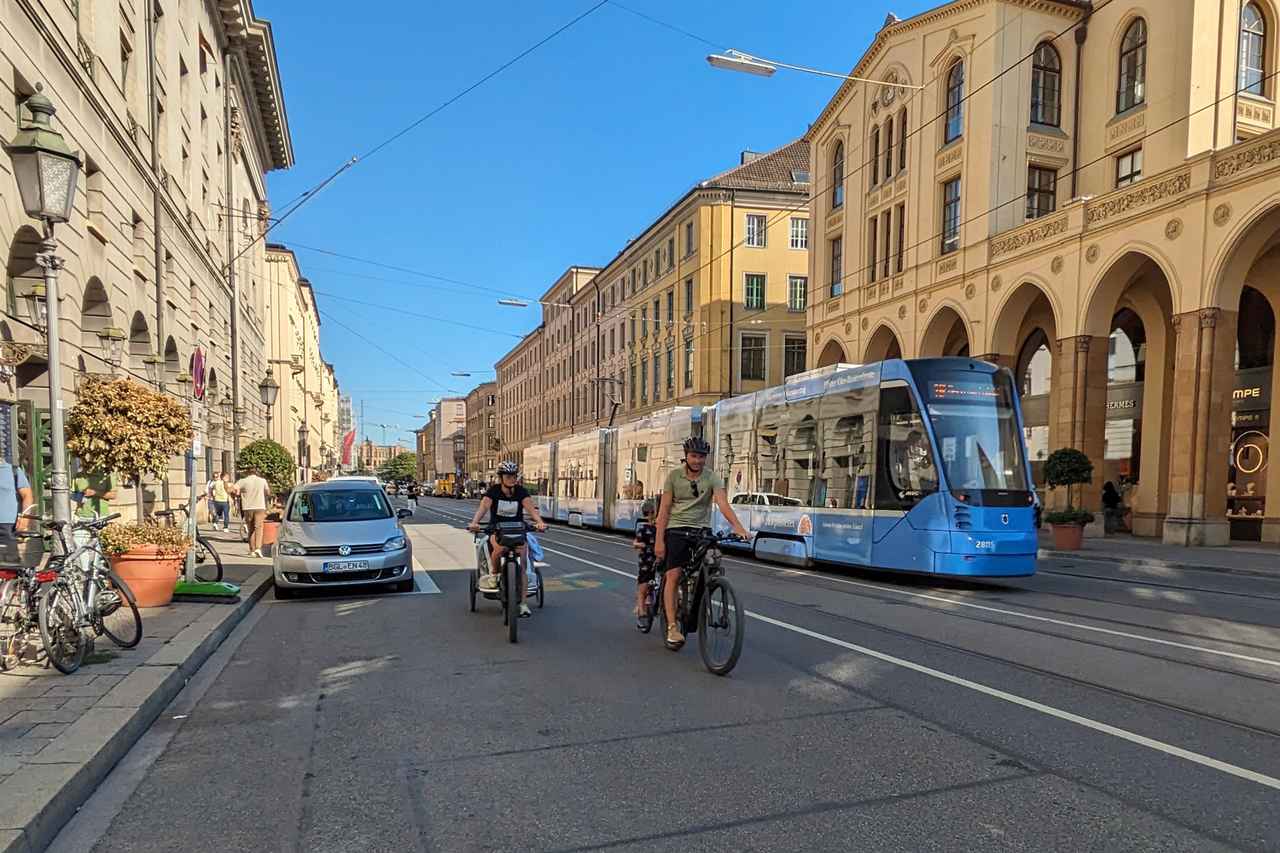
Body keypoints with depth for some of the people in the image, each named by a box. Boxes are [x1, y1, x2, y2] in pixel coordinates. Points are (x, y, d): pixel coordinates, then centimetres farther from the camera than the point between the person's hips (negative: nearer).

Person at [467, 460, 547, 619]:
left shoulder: (521, 492, -5)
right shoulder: (493, 491, -8)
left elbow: (530, 507, -20)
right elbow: (483, 507, -24)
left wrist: (539, 521, -40)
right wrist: (474, 522, -43)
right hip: (496, 529, -1)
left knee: (521, 565, -12)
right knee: (499, 548, -35)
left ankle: (523, 604, -6)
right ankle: (493, 574, -3)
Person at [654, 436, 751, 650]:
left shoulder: (712, 478, -4)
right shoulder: (674, 476, -2)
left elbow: (723, 504, -18)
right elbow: (664, 509, -1)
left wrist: (739, 527, -34)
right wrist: (659, 540, -7)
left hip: (701, 529, 1)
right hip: (676, 529, -1)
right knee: (673, 576, -12)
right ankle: (672, 627, -12)